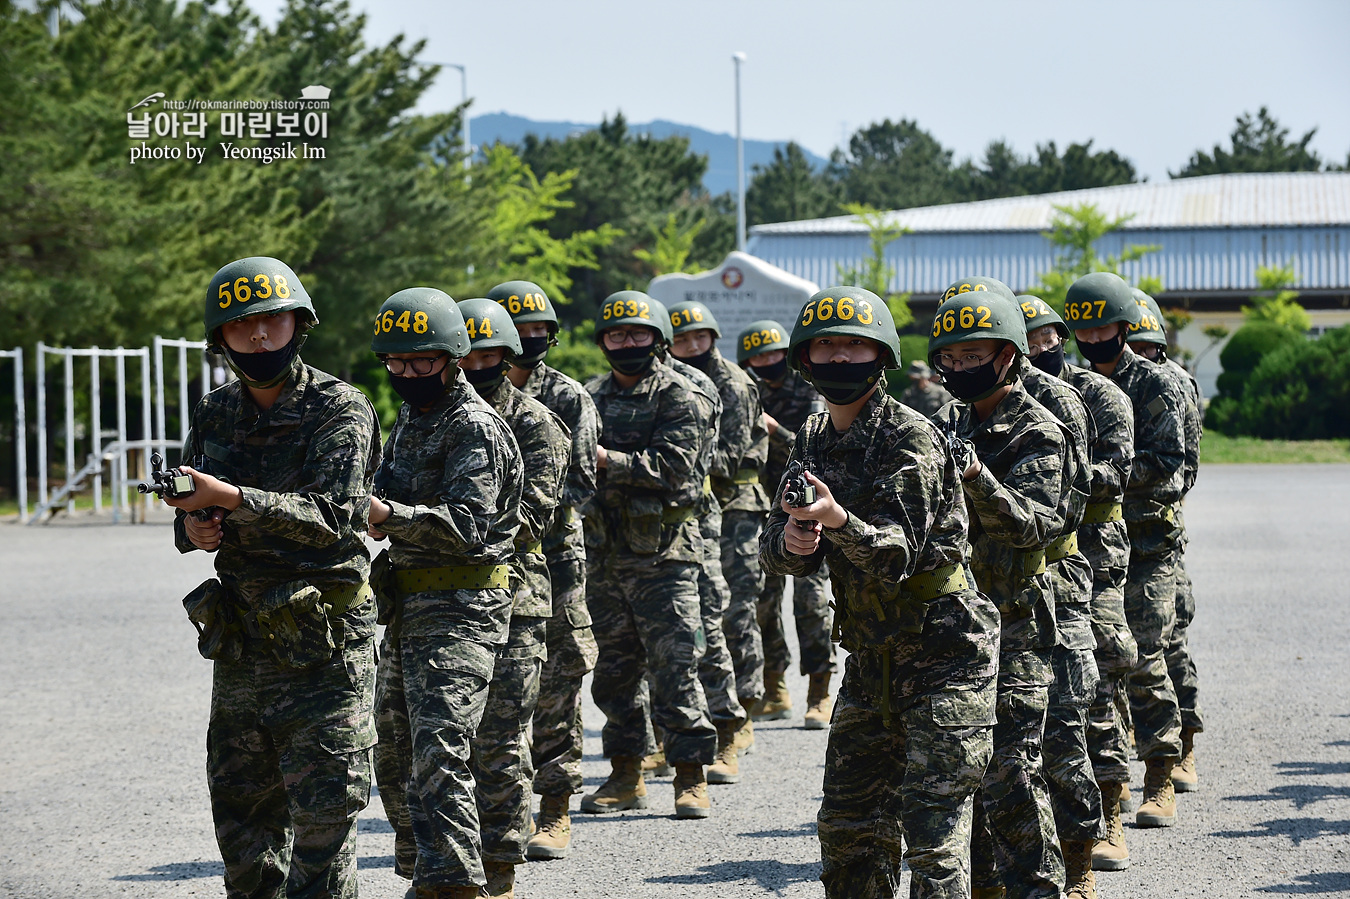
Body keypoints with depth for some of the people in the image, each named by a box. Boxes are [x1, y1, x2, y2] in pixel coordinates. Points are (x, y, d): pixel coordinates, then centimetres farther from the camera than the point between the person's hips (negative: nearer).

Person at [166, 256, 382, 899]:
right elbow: (193, 512, 21)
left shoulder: (340, 410, -8)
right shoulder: (215, 414, 10)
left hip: (323, 640, -6)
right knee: (240, 808, 11)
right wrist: (193, 528, -3)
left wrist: (232, 498, -31)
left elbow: (331, 514, -22)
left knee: (322, 810, -7)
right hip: (241, 640, 6)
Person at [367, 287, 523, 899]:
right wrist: (377, 513, 3)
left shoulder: (476, 428, -12)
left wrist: (389, 515, -35)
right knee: (395, 755, 16)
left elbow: (465, 524, -23)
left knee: (438, 754, -17)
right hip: (407, 608, 10)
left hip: (459, 611, -10)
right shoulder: (411, 417, 17)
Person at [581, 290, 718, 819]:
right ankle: (625, 776, 18)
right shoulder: (592, 397, 14)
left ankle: (691, 778, -1)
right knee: (614, 670, 9)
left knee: (674, 667, -6)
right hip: (605, 552, 6)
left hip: (662, 554, -6)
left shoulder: (677, 396, -3)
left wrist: (609, 460, -22)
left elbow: (673, 464, -16)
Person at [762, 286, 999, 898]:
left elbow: (897, 553, -22)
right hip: (871, 657, 8)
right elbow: (776, 551, 6)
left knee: (933, 830, -11)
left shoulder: (910, 437, -14)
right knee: (847, 825, 12)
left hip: (943, 653, -8)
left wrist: (838, 520, -40)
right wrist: (790, 542, -18)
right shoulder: (813, 440, 8)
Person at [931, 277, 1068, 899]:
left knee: (1008, 771, -11)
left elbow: (1039, 525, -23)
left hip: (1011, 626, -7)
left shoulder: (1037, 434, -8)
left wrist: (977, 479, -37)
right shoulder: (949, 424, 14)